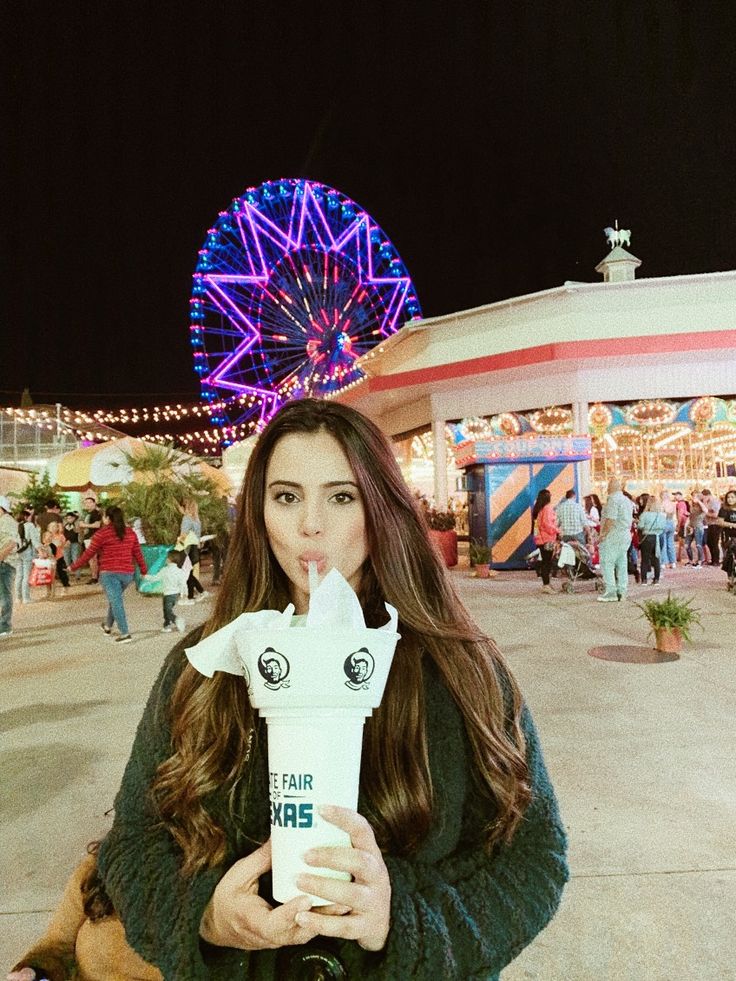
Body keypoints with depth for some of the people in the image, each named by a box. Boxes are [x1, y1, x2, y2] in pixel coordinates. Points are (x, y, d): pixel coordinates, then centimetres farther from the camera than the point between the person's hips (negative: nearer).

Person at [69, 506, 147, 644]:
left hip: (109, 573, -5)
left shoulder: (101, 534, -6)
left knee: (116, 602, -4)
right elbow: (138, 553, 10)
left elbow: (88, 554, -2)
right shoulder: (130, 532, 8)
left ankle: (125, 634, -9)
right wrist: (144, 571, 18)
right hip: (127, 573, 5)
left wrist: (73, 567, 9)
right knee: (115, 599, 24)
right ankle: (108, 626, 39)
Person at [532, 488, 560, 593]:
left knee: (544, 561, 13)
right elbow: (547, 523, -21)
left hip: (539, 538, 8)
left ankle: (545, 584, 18)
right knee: (547, 562, -6)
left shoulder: (537, 509, 14)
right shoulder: (548, 508, -12)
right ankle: (546, 585, -6)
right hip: (547, 538, -8)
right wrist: (557, 531, -8)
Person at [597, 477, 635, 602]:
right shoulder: (627, 500, 15)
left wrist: (603, 535, -14)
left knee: (607, 564, -5)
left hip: (613, 536, -9)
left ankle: (610, 592, -7)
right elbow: (629, 519, 16)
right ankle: (622, 591, 13)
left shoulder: (613, 499, -14)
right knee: (622, 564, 10)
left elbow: (610, 520, -19)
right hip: (626, 535, 9)